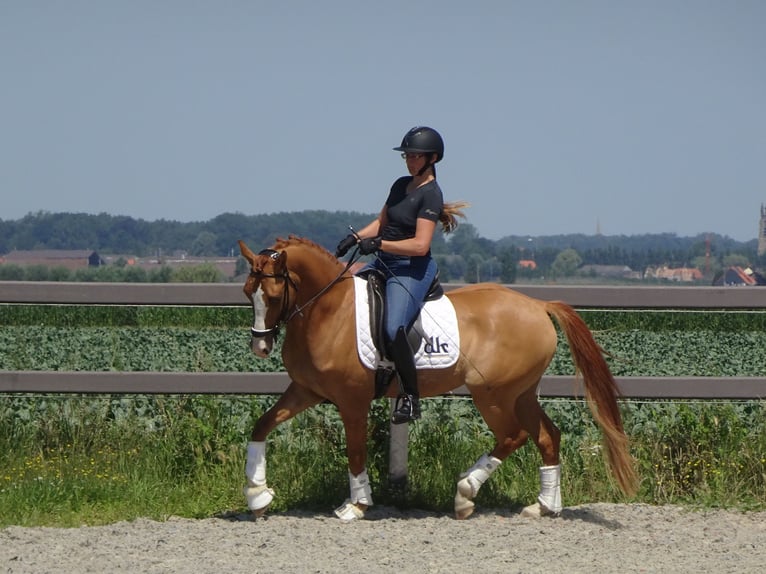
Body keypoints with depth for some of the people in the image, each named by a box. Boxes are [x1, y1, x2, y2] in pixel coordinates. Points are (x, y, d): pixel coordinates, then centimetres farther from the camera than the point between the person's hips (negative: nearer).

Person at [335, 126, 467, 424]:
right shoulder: (400, 185, 12)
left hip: (412, 269, -10)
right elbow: (381, 222, 22)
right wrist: (356, 238, 4)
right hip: (384, 264, 10)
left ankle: (411, 397, -17)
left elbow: (420, 245, -22)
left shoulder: (430, 195, -14)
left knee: (393, 329, -28)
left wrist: (378, 244, -25)